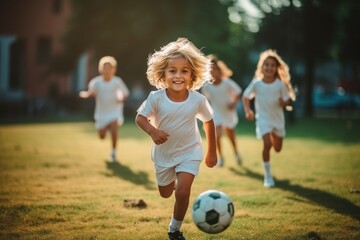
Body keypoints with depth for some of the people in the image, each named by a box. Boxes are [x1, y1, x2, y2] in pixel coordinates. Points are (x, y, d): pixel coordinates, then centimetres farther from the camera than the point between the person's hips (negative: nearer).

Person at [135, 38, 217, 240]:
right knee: (165, 194, 20)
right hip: (163, 153, 2)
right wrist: (152, 130, -34)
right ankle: (173, 180, 58)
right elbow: (140, 117, -11)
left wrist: (212, 152, 7)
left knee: (182, 192, -17)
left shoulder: (198, 100, -18)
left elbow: (208, 122, -1)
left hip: (189, 152, -1)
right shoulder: (156, 98, -21)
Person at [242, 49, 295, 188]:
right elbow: (246, 97, 2)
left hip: (278, 118, 2)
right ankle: (267, 175, -7)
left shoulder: (280, 84, -10)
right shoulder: (257, 83, -11)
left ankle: (274, 136, 50)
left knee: (277, 148, 11)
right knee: (267, 144, -20)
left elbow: (288, 100, -3)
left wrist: (284, 103, -27)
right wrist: (247, 110, -14)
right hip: (263, 118, -2)